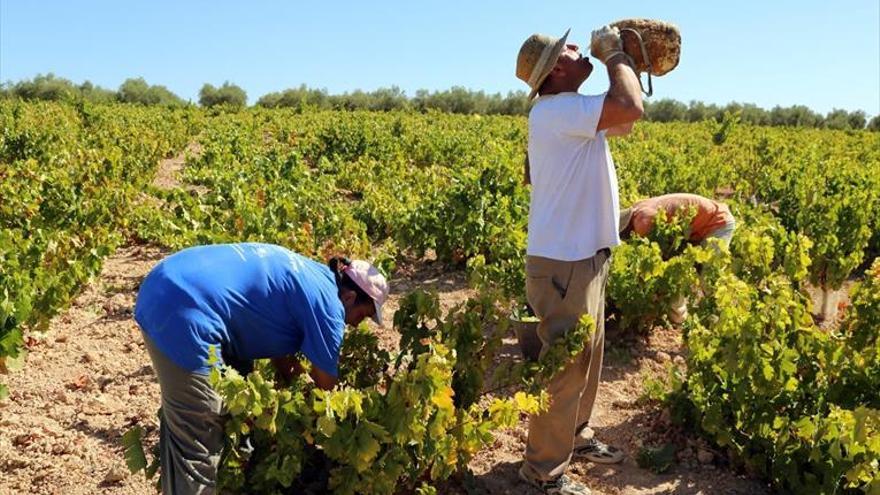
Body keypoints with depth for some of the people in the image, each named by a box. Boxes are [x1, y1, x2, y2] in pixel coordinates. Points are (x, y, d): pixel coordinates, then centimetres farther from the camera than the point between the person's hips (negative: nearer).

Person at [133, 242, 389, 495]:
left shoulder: (306, 276, 20)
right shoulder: (326, 302, -6)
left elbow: (274, 336, 29)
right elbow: (325, 385, 3)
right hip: (183, 311, -11)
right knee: (197, 445, -1)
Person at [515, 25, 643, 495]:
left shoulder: (572, 114, 14)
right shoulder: (555, 110, -18)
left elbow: (624, 121, 25)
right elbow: (630, 108, -28)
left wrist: (633, 64, 13)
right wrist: (615, 54, -11)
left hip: (583, 256, 10)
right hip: (562, 263, -10)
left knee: (587, 356, 21)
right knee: (565, 365, -1)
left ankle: (576, 436, 39)